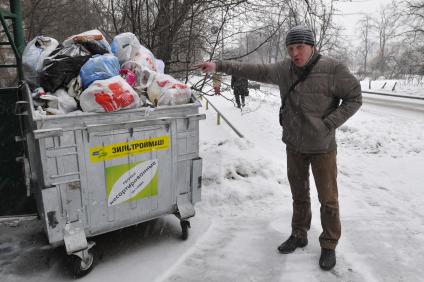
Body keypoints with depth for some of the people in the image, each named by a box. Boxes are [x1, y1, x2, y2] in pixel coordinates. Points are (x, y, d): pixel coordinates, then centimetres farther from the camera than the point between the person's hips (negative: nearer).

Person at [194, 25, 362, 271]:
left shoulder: (333, 69, -15)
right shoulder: (284, 69, -2)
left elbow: (354, 98, -9)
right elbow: (254, 71, 4)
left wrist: (328, 125, -17)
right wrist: (219, 66, 0)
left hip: (322, 147, -4)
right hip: (294, 146, 4)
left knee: (328, 199, 7)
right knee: (299, 194, 18)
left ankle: (329, 245, 25)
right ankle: (299, 235, 36)